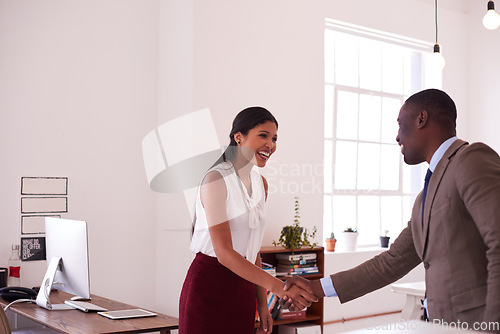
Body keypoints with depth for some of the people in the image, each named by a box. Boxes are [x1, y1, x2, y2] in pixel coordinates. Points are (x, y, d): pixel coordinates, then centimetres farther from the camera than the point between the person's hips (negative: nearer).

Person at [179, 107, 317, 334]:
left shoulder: (260, 183, 9)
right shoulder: (216, 179, -14)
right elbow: (223, 252, -22)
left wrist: (262, 302, 9)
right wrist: (276, 286, -29)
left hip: (243, 289, 7)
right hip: (208, 285, -6)